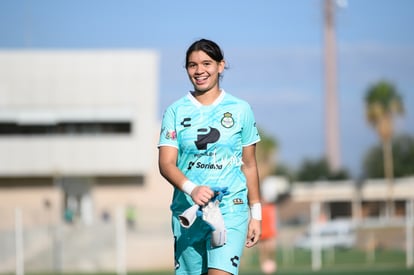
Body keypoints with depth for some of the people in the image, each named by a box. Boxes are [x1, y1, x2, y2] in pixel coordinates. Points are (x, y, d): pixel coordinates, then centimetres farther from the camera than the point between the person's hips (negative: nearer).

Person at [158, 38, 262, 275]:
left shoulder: (240, 109, 6)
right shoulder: (176, 111, 5)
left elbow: (249, 165, 11)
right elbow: (166, 163, -5)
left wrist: (256, 214, 9)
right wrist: (191, 189, -24)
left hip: (231, 210, -2)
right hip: (187, 209, 2)